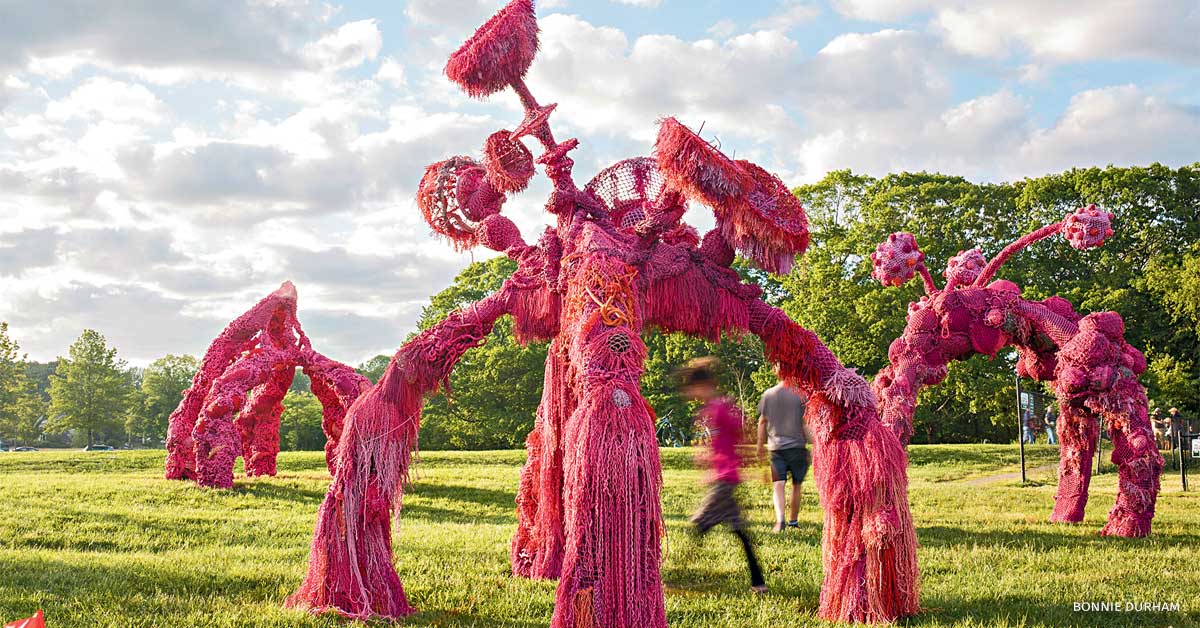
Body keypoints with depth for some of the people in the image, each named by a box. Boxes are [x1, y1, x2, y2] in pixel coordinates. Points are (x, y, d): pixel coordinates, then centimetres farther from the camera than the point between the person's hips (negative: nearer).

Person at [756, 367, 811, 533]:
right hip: (797, 445, -1)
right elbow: (806, 423, -7)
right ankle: (793, 520, 24)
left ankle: (780, 518, -25)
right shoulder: (800, 395, -6)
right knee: (796, 485, 14)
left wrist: (761, 445, 18)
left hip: (776, 446, 1)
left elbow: (762, 422, 7)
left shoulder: (768, 395, 1)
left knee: (778, 485, -3)